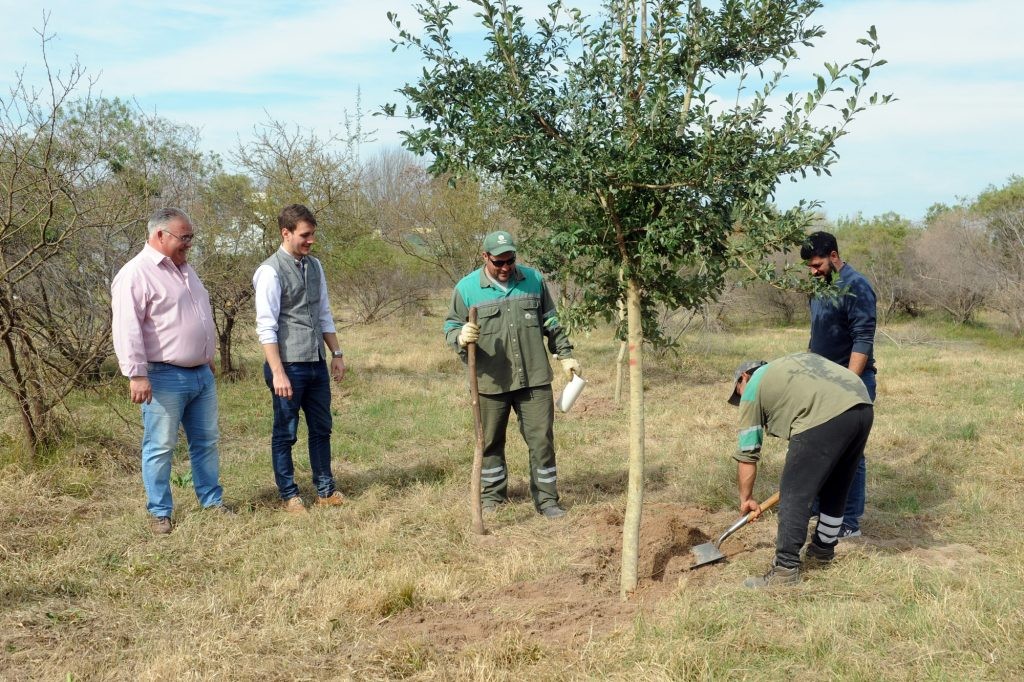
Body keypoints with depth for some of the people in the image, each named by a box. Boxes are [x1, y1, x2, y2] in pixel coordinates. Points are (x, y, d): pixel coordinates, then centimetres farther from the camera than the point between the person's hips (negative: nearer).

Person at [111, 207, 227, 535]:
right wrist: (136, 374, -22)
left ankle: (212, 501, 24)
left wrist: (208, 357, 27)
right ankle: (160, 512, 12)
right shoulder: (136, 273, -13)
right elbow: (126, 328, -18)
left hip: (202, 374, 8)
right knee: (160, 447, 1)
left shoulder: (184, 268, 16)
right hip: (164, 378, -8)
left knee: (206, 442, 13)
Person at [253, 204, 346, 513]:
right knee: (285, 433, 5)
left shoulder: (314, 266, 10)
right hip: (289, 365, -7)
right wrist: (278, 373, -19)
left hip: (317, 363, 7)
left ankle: (325, 491, 25)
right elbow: (266, 327, -15)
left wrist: (336, 354, 14)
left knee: (321, 429, 14)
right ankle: (289, 496, 17)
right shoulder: (271, 271, -12)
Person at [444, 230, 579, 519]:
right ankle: (492, 496, 28)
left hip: (534, 378, 1)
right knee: (491, 442, 10)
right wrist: (461, 337, -19)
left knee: (542, 438, 1)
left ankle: (546, 499, 13)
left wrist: (565, 355, 12)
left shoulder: (533, 279, 6)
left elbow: (551, 322, 15)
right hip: (490, 382, -1)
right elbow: (451, 327, 4)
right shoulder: (467, 288, -2)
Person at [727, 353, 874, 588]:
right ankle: (823, 550, 39)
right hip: (864, 406, 8)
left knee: (794, 495, 0)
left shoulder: (753, 388, 17)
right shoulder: (789, 364, 36)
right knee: (836, 489, 24)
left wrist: (746, 498, 28)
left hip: (826, 416, -8)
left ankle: (786, 570, 0)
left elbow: (747, 454, 17)